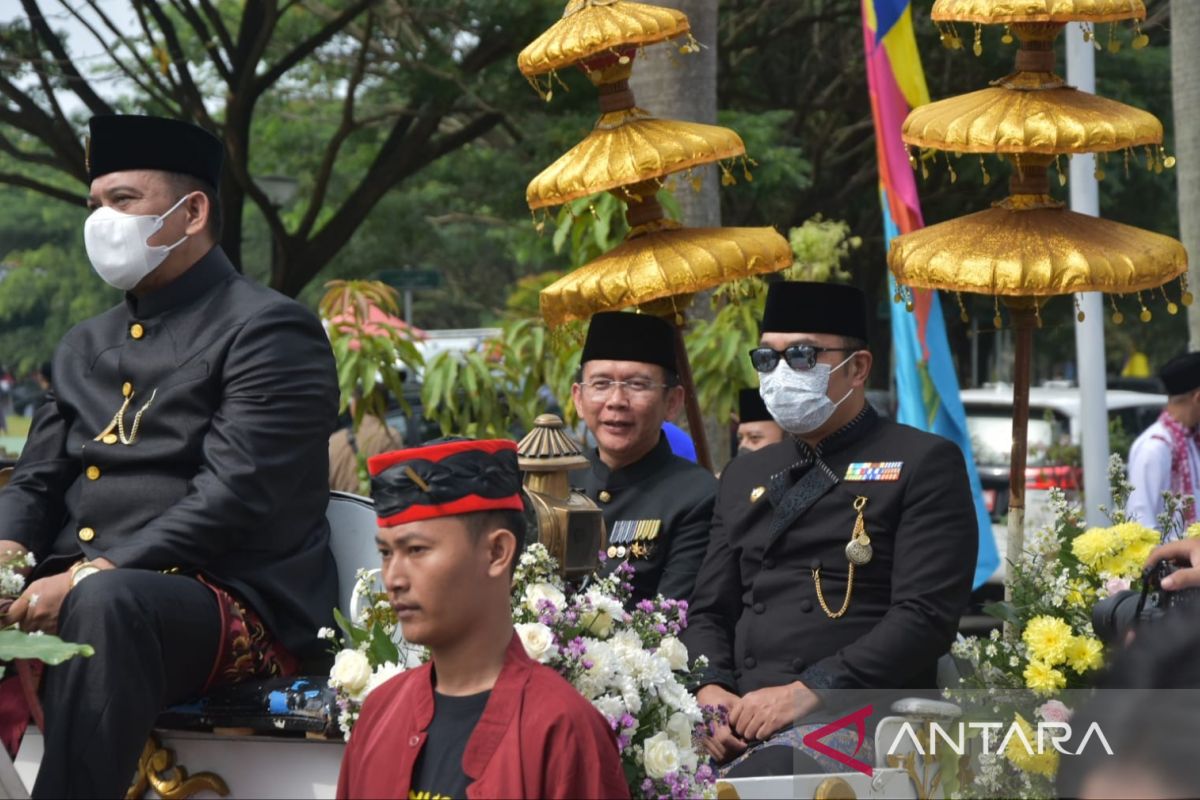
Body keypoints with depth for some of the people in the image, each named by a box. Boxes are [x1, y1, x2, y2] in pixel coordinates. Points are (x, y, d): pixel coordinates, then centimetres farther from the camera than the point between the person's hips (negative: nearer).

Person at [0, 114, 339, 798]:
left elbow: (234, 497, -15)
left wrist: (91, 577, -22)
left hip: (239, 610, -7)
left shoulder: (269, 331, -3)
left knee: (107, 605, -39)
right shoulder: (87, 347, 23)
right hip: (71, 595, 7)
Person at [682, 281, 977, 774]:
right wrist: (709, 690, -2)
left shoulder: (924, 464, 3)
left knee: (764, 771, -38)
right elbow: (709, 611, 21)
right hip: (741, 718, 6)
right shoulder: (744, 477, 24)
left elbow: (926, 616, -8)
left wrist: (810, 691, -17)